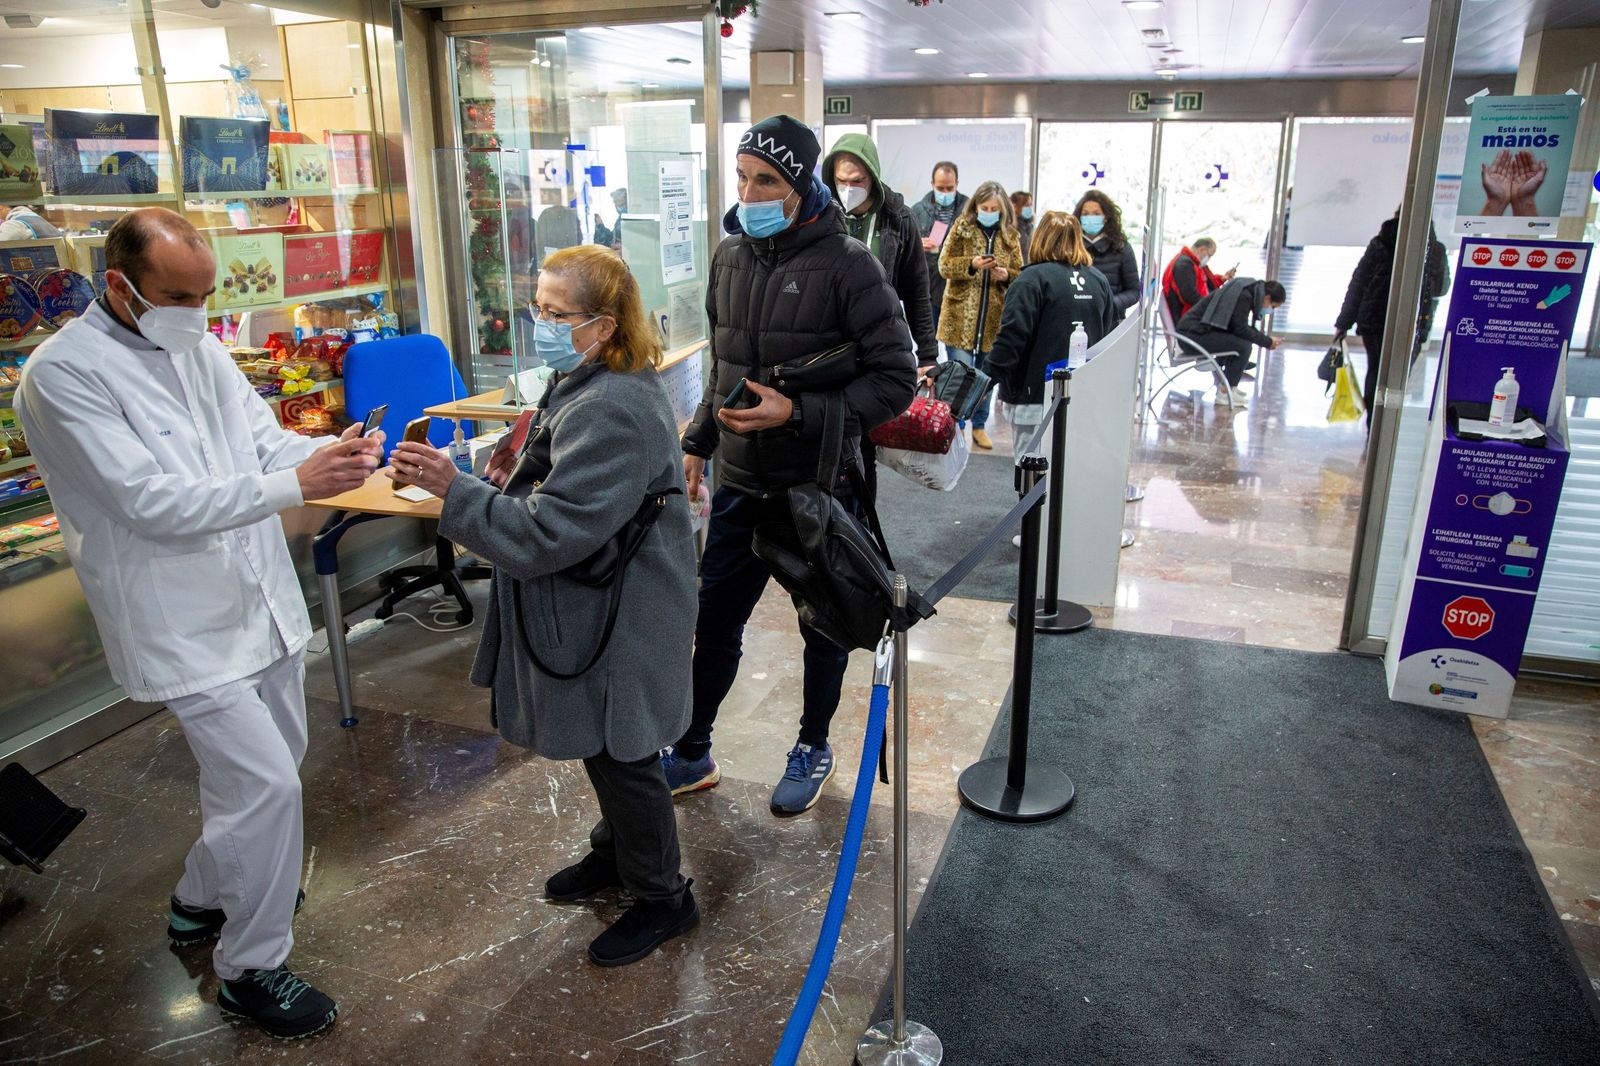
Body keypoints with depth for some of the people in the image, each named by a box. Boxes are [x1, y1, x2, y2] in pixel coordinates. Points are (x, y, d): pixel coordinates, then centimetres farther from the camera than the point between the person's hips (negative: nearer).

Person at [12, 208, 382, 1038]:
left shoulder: (197, 347, 6)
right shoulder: (63, 375, -16)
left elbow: (265, 443, 7)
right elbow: (150, 502, -23)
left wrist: (334, 453, -15)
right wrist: (296, 484, -30)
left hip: (262, 599, 8)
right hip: (184, 625, -8)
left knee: (270, 765, 20)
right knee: (267, 785, -7)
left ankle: (201, 902, 45)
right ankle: (250, 970, 16)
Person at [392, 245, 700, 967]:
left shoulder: (609, 411, -29)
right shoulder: (597, 383, 6)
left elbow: (551, 533, -30)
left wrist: (455, 488, -29)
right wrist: (522, 465, 9)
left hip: (617, 623, -10)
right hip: (599, 607, 10)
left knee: (619, 754, 7)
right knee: (605, 748, 25)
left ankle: (662, 899, 28)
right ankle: (618, 852, 47)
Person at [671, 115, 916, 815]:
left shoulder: (845, 264, -14)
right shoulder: (731, 256, 5)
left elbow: (896, 378, -15)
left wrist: (798, 414, -22)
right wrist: (697, 442, 12)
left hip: (819, 487, -5)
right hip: (741, 484, 5)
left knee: (823, 628, 14)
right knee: (713, 623, 12)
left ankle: (813, 749, 36)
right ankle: (691, 754, 30)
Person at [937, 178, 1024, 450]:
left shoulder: (1010, 235, 9)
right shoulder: (961, 227, 1)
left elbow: (1020, 274, 12)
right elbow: (944, 265, -4)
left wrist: (1006, 275, -11)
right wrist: (971, 264, -20)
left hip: (994, 318, 3)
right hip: (961, 315, -3)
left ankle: (979, 425, 24)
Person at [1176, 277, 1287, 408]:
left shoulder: (1248, 290, 15)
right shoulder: (1244, 295, -15)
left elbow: (1241, 328, 19)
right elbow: (1241, 329, -15)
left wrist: (1267, 339, 11)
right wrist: (1267, 341, -6)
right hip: (1193, 333, -10)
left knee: (1241, 340, 16)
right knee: (1243, 346, -16)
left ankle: (1229, 386, 16)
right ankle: (1224, 391, -7)